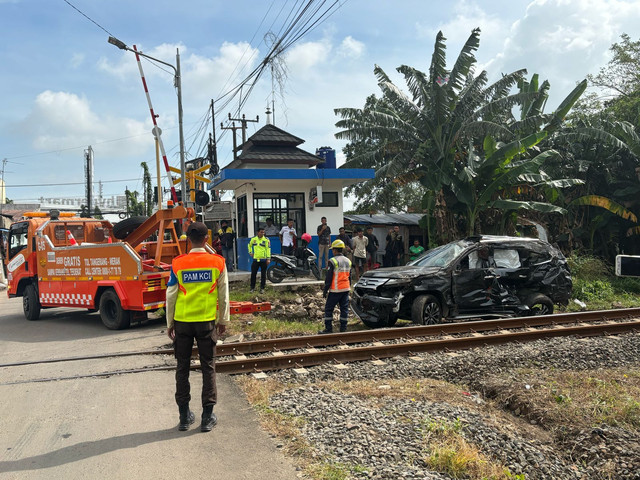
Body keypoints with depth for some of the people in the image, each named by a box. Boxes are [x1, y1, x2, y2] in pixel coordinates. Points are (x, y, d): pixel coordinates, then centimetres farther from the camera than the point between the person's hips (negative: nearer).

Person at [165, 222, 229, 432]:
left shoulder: (178, 264, -6)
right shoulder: (218, 263, -6)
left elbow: (171, 296, -1)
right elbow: (223, 295, 1)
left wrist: (169, 323, 10)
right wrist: (223, 320, 12)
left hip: (182, 321, 1)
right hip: (207, 322, 0)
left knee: (182, 367, 12)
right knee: (208, 367, 8)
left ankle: (184, 415, 19)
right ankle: (207, 417, 12)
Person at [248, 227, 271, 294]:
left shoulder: (266, 240, -2)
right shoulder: (253, 239, 8)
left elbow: (268, 249, -7)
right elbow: (249, 245, 27)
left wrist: (268, 258, -13)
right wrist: (250, 252, 15)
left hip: (263, 260, -3)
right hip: (255, 259, 3)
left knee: (263, 275, 3)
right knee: (253, 274, 5)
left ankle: (262, 288, 11)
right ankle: (252, 287, 17)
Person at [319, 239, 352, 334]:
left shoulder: (333, 261, -12)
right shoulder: (348, 261, 12)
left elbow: (328, 278, -12)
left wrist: (325, 290, -5)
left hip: (335, 290, -7)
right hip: (346, 289, 7)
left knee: (328, 309, 2)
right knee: (344, 308, 9)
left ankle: (328, 329, 3)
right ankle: (343, 329, 11)